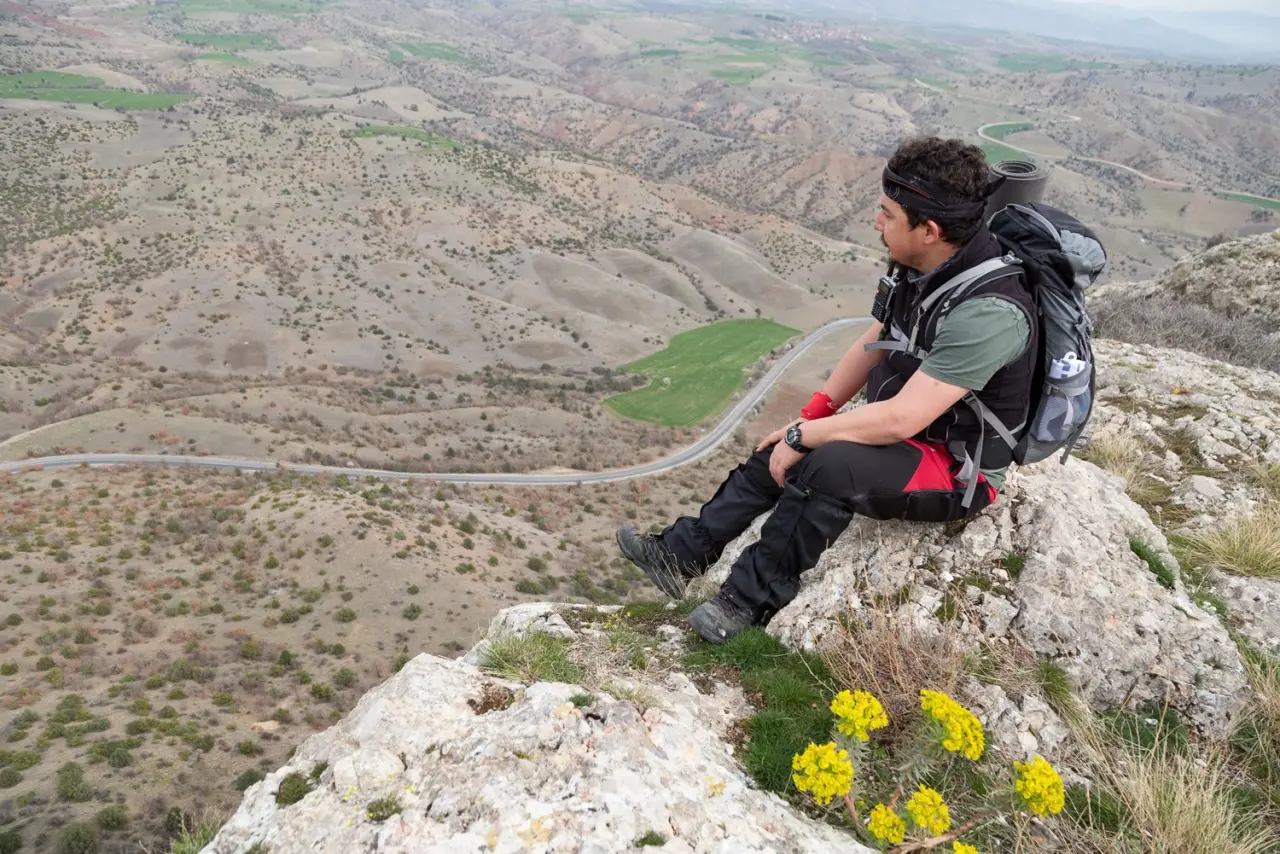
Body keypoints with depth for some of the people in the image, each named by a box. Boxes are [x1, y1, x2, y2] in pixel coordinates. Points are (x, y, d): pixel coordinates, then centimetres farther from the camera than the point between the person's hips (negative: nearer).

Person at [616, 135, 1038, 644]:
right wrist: (808, 418, 3)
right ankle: (679, 555, 16)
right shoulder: (920, 265, -4)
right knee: (777, 458, 4)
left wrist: (805, 437, -23)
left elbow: (900, 420, -34)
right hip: (909, 431, 9)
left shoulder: (987, 311, -32)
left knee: (831, 465, -32)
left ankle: (750, 602, -15)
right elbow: (873, 345, 9)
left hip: (958, 473, -9)